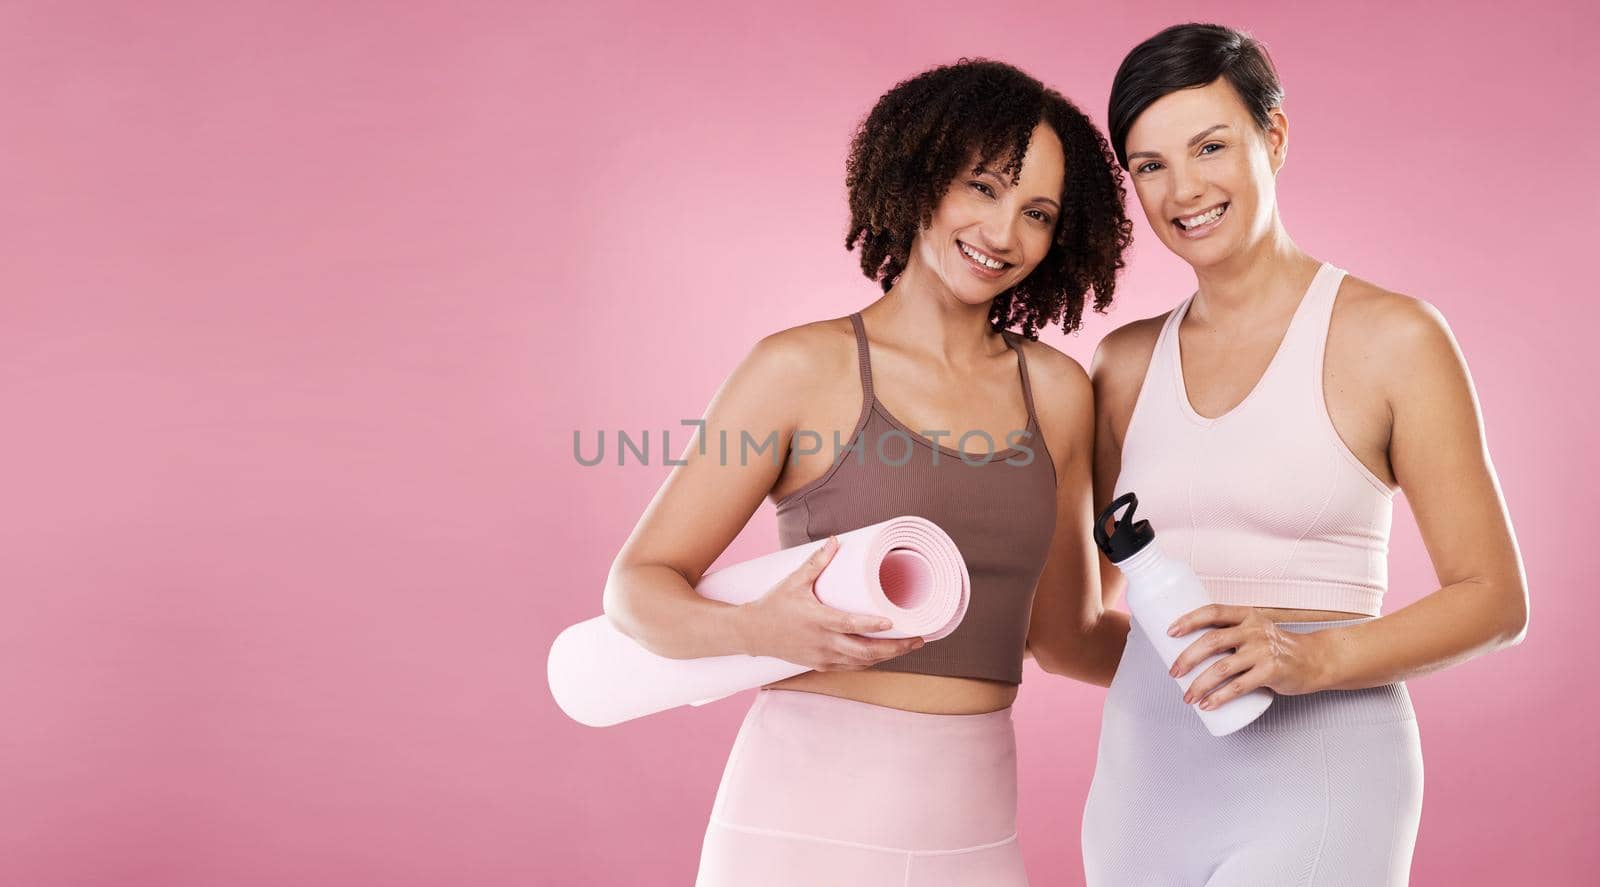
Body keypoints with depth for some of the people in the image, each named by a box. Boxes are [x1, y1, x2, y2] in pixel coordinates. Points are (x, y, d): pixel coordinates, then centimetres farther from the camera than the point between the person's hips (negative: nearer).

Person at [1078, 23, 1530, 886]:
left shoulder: (1391, 338, -5)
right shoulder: (1127, 362, 8)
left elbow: (1494, 597, -4)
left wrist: (1313, 658, -18)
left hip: (1315, 788, -4)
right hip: (1146, 782, 5)